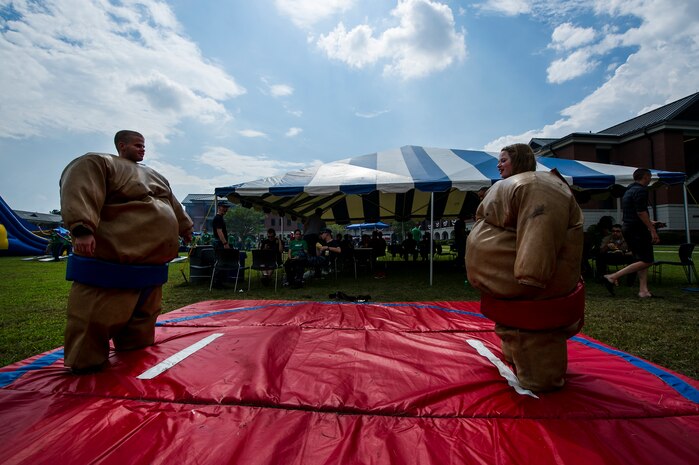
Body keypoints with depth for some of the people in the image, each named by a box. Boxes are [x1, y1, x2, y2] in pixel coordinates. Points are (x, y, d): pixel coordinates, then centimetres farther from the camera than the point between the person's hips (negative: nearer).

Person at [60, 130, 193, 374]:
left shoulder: (154, 175, 22)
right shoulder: (97, 163, -2)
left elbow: (173, 206, 31)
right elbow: (78, 192, -18)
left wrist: (185, 228, 38)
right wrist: (82, 229, -31)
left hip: (152, 259, 8)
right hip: (113, 257, -8)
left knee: (145, 310, 17)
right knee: (99, 312, -2)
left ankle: (134, 350, 31)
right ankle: (86, 363, 13)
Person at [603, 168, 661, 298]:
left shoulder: (628, 191, 18)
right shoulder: (641, 190, -11)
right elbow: (641, 212, -20)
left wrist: (650, 222, 30)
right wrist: (652, 230, -19)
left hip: (628, 228, 10)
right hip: (637, 229, -10)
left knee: (642, 260, 11)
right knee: (646, 261, -8)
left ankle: (643, 290, 8)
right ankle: (612, 277, -14)